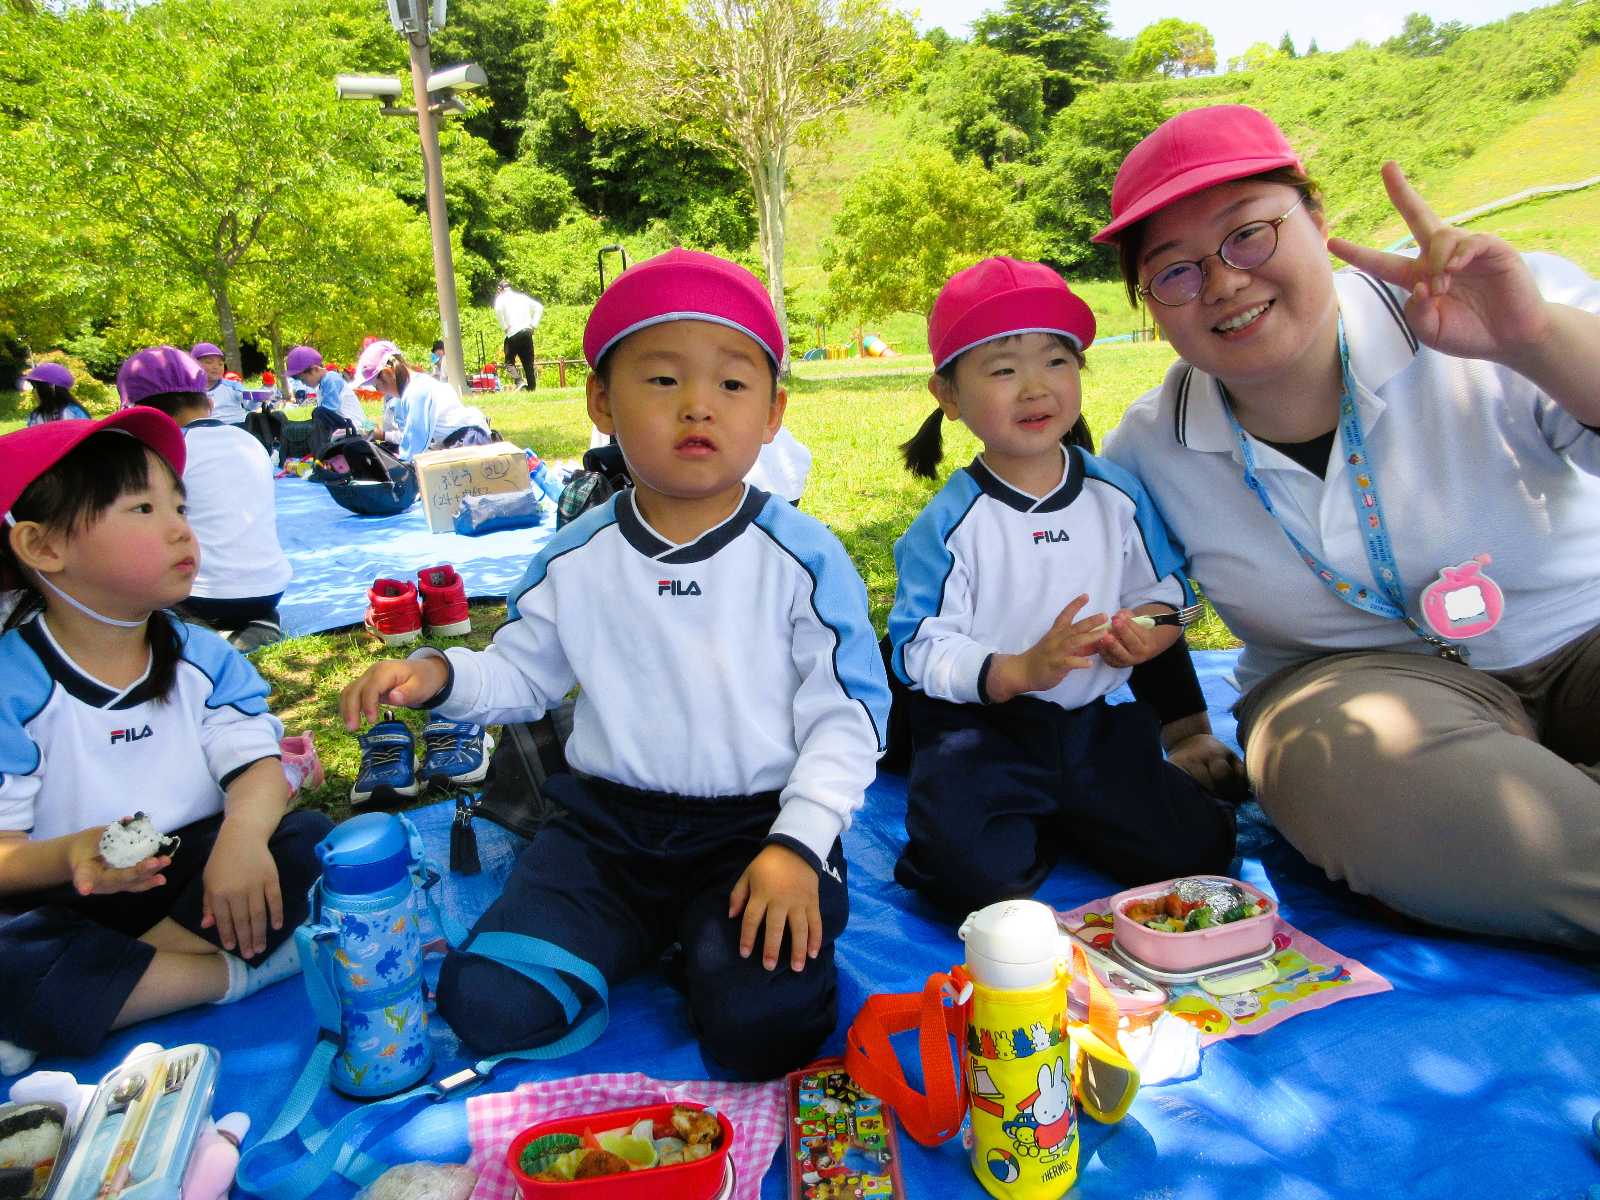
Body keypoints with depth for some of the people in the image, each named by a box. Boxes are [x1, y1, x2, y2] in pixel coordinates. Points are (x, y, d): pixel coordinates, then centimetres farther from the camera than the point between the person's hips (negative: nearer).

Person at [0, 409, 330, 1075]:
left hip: (198, 876, 4)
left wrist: (243, 832, -32)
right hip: (72, 904, -3)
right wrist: (69, 857, -35)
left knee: (309, 841, -22)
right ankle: (238, 970, -18)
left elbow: (257, 766, -9)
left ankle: (94, 997, -17)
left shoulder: (205, 658, 2)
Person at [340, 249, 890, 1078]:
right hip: (608, 822, 3)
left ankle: (716, 936, 8)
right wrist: (440, 675, -7)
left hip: (757, 823, -3)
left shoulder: (803, 558, -7)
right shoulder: (575, 560, 2)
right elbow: (522, 675, 15)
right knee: (486, 1007, -10)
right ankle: (648, 933, 13)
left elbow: (845, 720, -6)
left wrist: (798, 845, -18)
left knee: (759, 1030, -24)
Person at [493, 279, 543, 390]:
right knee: (529, 364, 7)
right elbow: (539, 307, 11)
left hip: (513, 333, -4)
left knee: (509, 361, 4)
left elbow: (498, 310, -17)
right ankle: (532, 388, 4)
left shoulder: (501, 298, 5)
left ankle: (520, 381, -18)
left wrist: (504, 327, -7)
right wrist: (533, 325, 9)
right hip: (527, 333, 4)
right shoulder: (522, 296, 18)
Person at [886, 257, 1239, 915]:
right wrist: (1022, 671, -27)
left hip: (1092, 722, 4)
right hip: (980, 727, -4)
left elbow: (1166, 592, 13)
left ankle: (1054, 816, 15)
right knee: (967, 867, -26)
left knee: (1200, 845, -5)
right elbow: (922, 650, -13)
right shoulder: (948, 523, -10)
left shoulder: (1118, 494, 3)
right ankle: (1031, 829, 7)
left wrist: (1146, 629, -11)